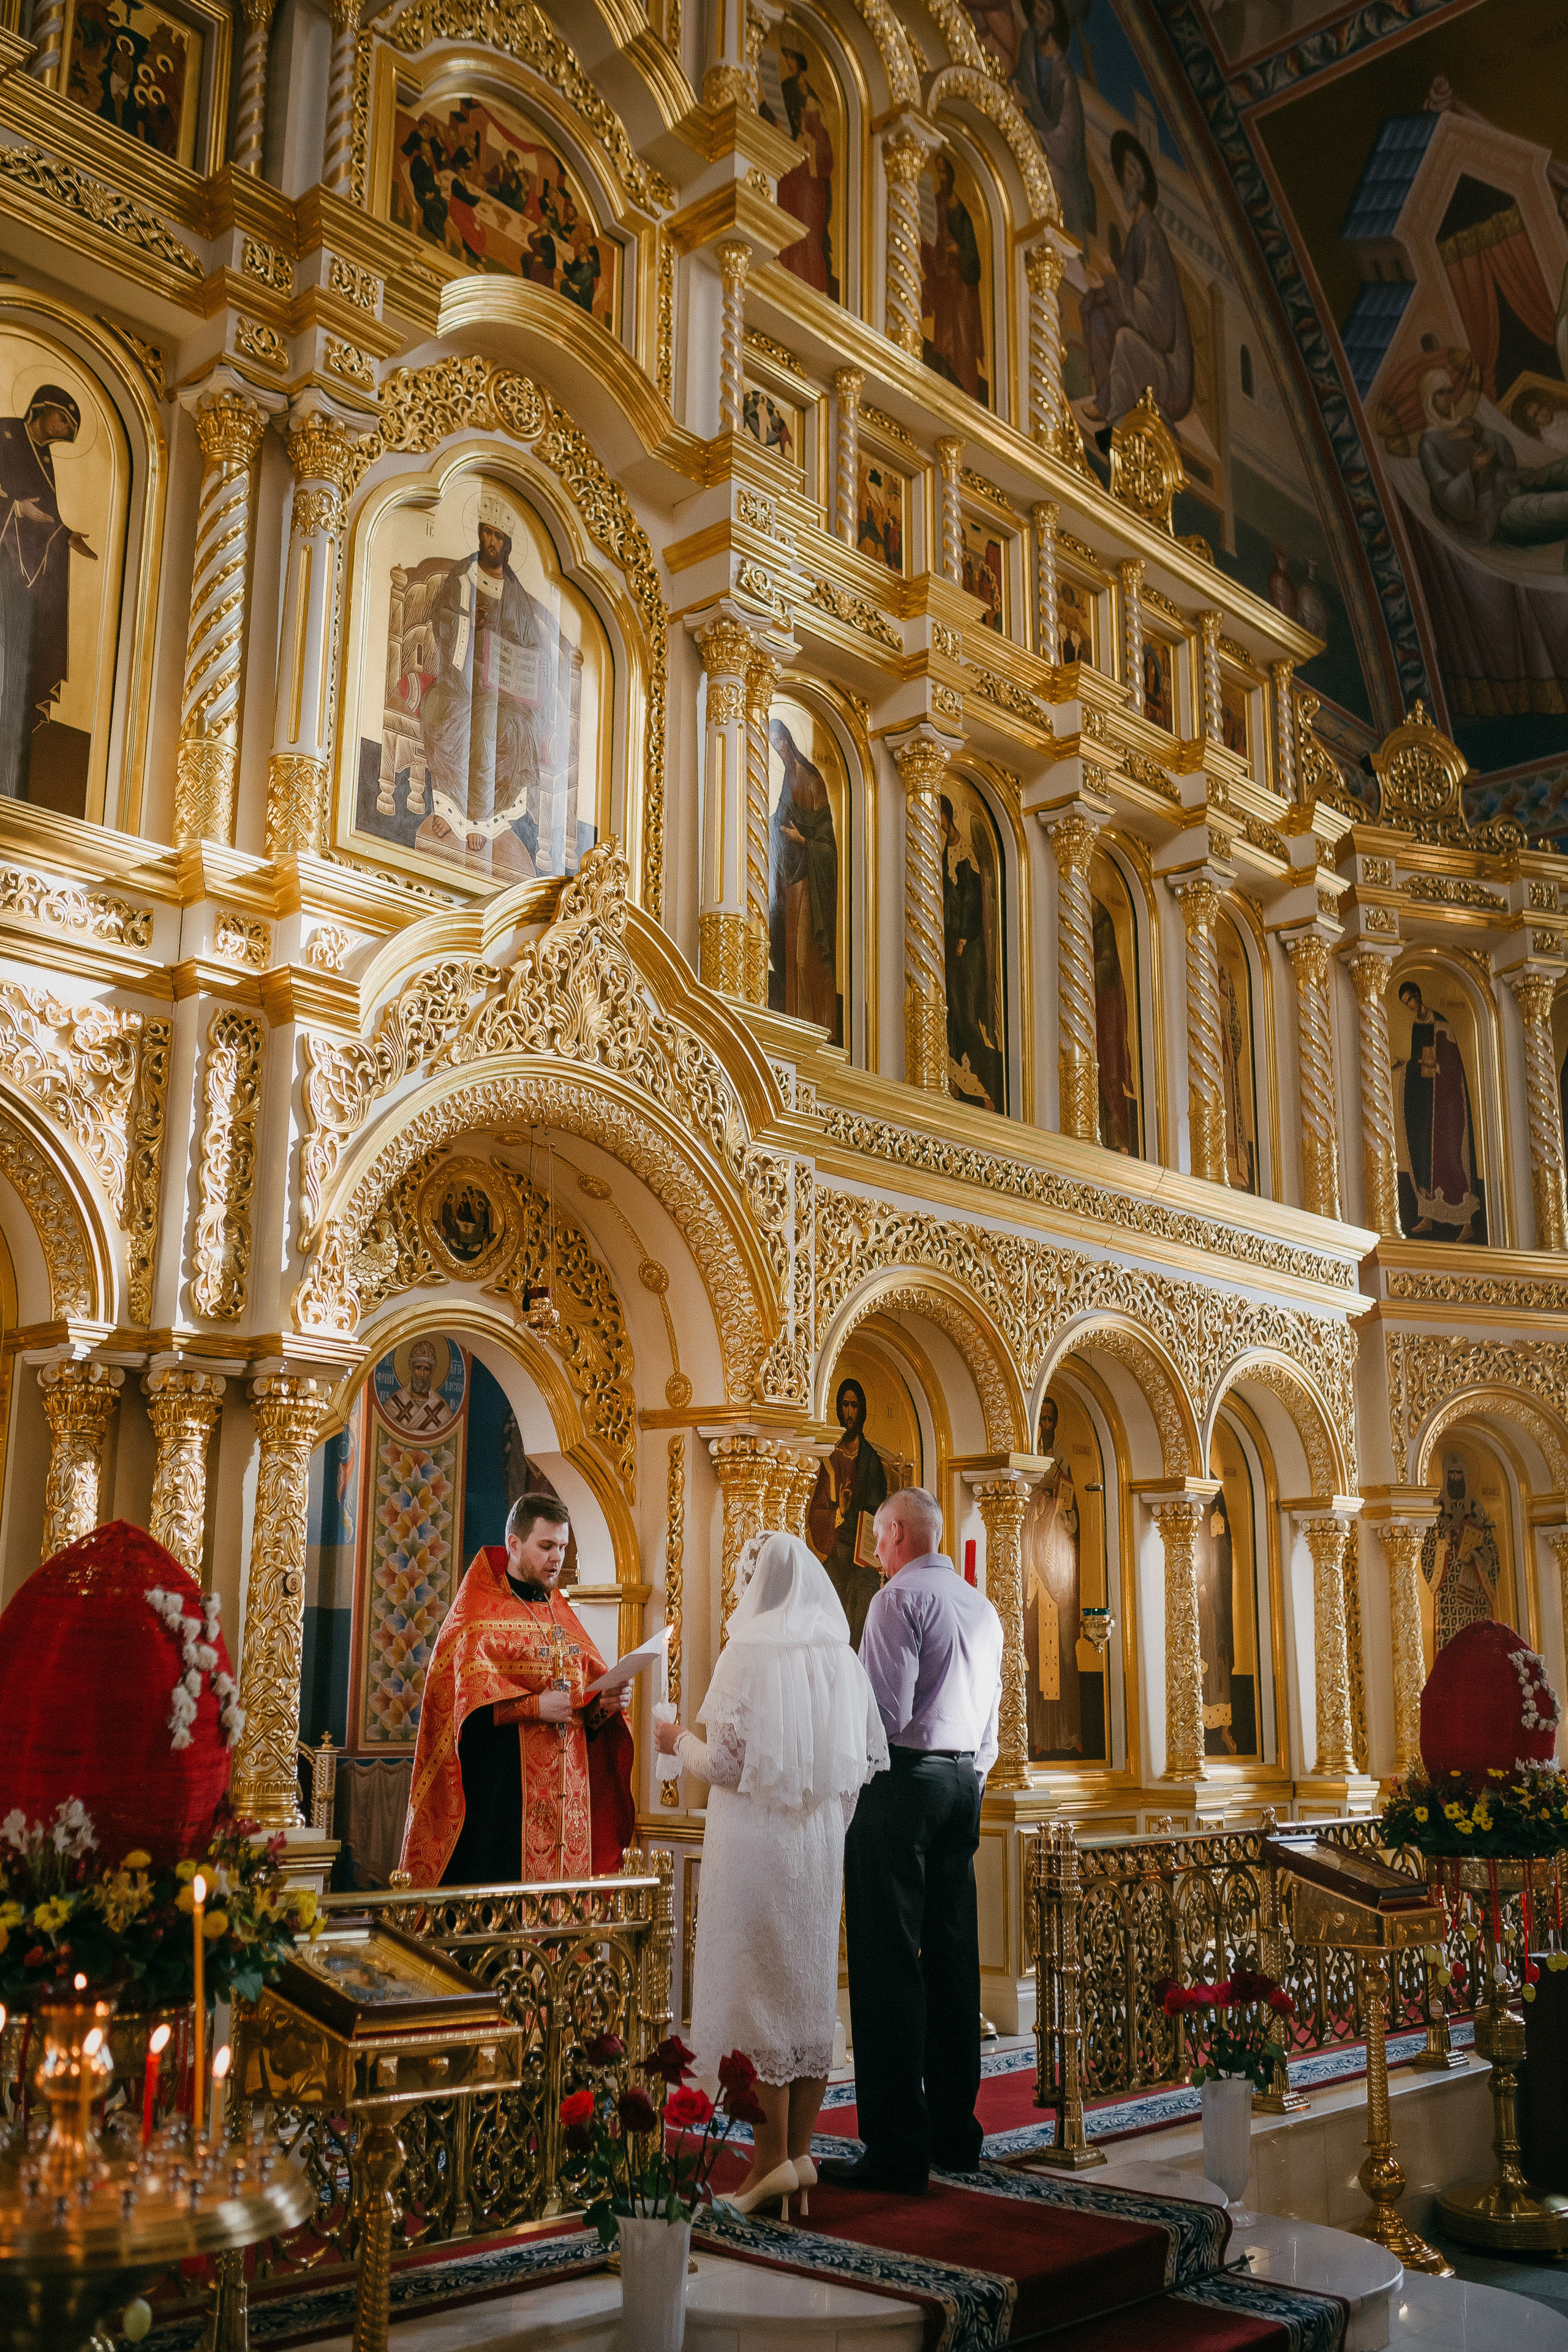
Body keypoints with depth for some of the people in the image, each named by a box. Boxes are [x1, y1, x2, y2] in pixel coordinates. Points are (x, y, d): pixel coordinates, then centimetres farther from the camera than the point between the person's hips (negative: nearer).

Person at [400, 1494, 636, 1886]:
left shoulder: (563, 1617, 19)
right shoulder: (478, 1613, -1)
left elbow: (590, 1681, 15)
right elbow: (466, 1689, -15)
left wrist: (604, 1705, -7)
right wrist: (534, 1706, -23)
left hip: (564, 1790, 6)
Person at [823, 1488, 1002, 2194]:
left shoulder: (900, 1598, -9)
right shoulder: (982, 1607, 16)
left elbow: (885, 1711, -16)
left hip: (902, 1779, -8)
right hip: (964, 1782, 8)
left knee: (889, 1964, -6)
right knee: (952, 1959, 11)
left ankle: (897, 2150, -6)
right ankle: (955, 2132, 17)